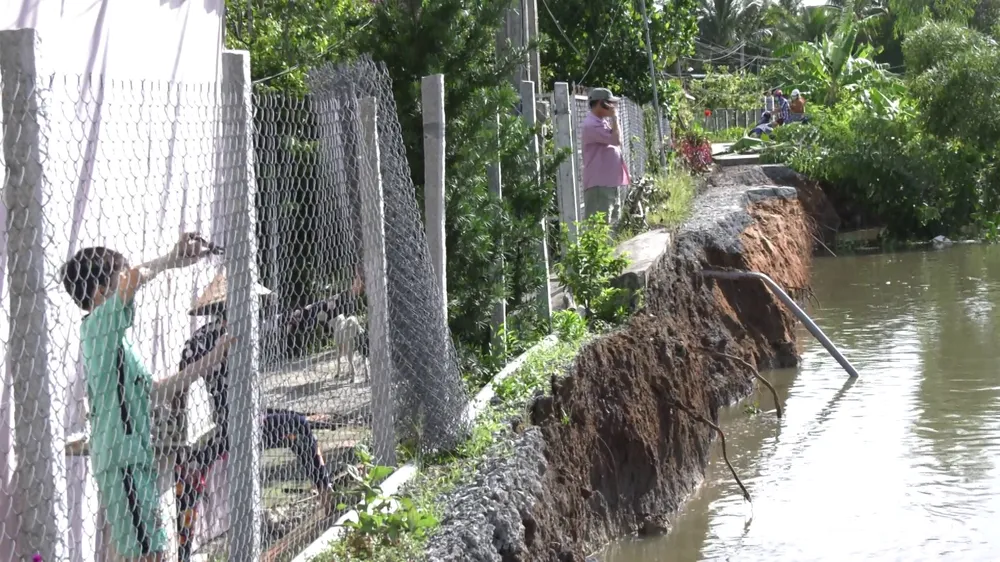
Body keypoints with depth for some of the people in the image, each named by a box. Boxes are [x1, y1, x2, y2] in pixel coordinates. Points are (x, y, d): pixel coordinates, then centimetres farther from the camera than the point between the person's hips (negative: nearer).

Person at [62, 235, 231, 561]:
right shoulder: (98, 324, -6)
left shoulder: (116, 340, 22)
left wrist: (213, 357, 24)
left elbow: (158, 391, 28)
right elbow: (136, 276, -24)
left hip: (138, 463, 10)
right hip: (122, 463, -10)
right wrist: (172, 260, -6)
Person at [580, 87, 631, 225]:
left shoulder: (604, 122, 17)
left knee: (614, 223, 14)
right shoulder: (591, 125, -14)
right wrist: (615, 117, -7)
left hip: (613, 182, 10)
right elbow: (616, 140, -21)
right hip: (600, 183, -10)